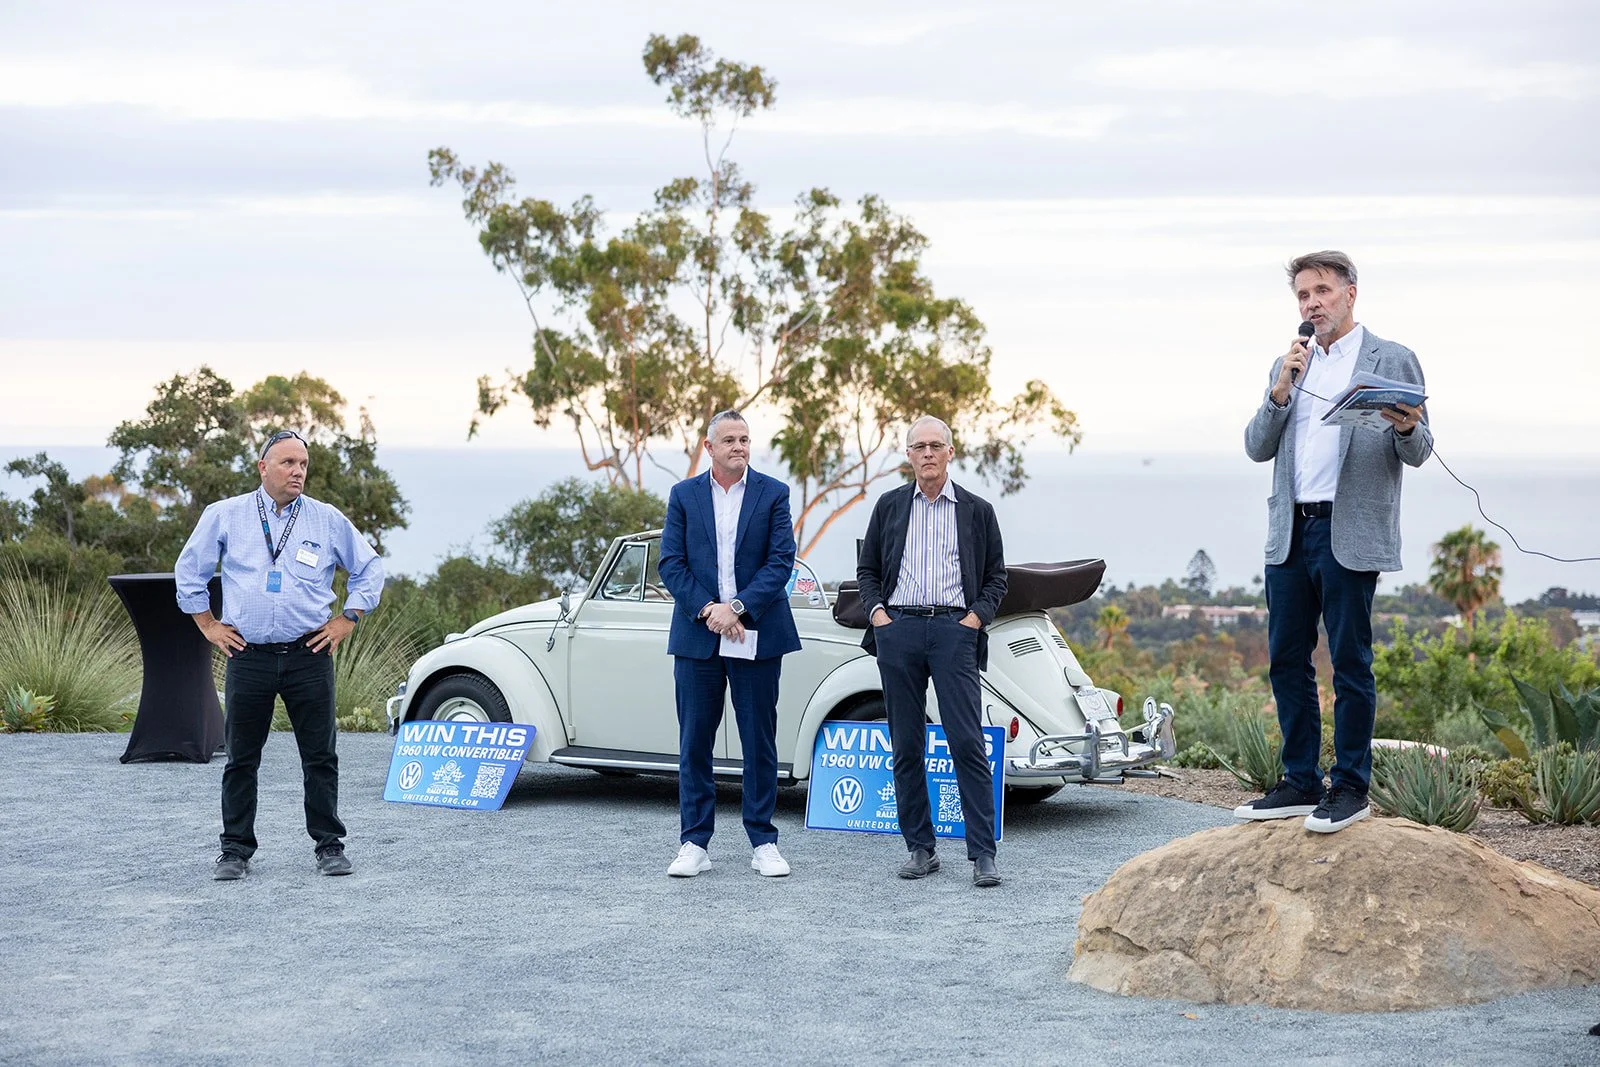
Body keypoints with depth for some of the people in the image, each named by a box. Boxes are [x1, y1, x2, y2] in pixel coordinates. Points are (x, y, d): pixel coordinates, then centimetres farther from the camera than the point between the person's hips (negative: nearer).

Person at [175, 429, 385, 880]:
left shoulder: (329, 520, 5)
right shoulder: (224, 516, 5)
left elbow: (370, 569, 16)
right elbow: (189, 569, 15)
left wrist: (346, 620, 8)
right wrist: (208, 625, 10)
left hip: (309, 656, 0)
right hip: (248, 655, 0)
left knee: (320, 757, 2)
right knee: (241, 759, 5)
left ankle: (330, 845, 11)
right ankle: (235, 850, 12)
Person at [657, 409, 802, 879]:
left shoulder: (773, 493, 3)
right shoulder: (684, 495, 7)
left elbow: (781, 561, -4)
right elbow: (671, 563, 1)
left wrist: (737, 608, -14)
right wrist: (706, 610, -12)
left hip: (756, 636, -1)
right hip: (697, 635, 1)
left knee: (760, 742, 4)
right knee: (694, 742, 3)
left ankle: (763, 842, 11)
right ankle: (694, 843, 9)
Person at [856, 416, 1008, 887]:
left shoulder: (977, 511, 9)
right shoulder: (889, 506, 13)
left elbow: (996, 577, 11)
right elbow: (867, 570, 16)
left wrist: (975, 618, -4)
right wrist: (877, 614, 1)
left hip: (953, 629, -2)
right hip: (898, 630, 2)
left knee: (967, 743, -10)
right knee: (906, 745, 4)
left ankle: (983, 854, -8)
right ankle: (921, 848, 11)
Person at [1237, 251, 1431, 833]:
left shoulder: (1393, 360, 2)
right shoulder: (1288, 365, 17)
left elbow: (1418, 451, -1)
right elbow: (1257, 447, 10)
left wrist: (1408, 429, -24)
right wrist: (1280, 392, -5)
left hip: (1350, 534, -6)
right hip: (1289, 532, 6)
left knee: (1350, 663, -2)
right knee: (1287, 661, 8)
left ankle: (1351, 787, 6)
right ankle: (1302, 783, 17)